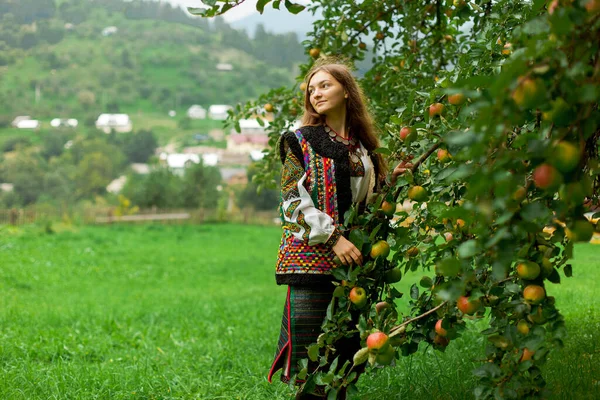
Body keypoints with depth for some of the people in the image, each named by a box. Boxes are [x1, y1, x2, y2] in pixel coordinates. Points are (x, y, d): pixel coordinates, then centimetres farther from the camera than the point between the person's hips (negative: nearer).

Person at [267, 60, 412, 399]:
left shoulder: (363, 147, 15)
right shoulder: (300, 142, 2)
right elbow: (293, 200, -6)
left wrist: (391, 180, 4)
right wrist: (332, 236, -16)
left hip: (352, 259, 4)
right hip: (311, 255, -4)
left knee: (347, 350, 6)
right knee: (310, 356, -7)